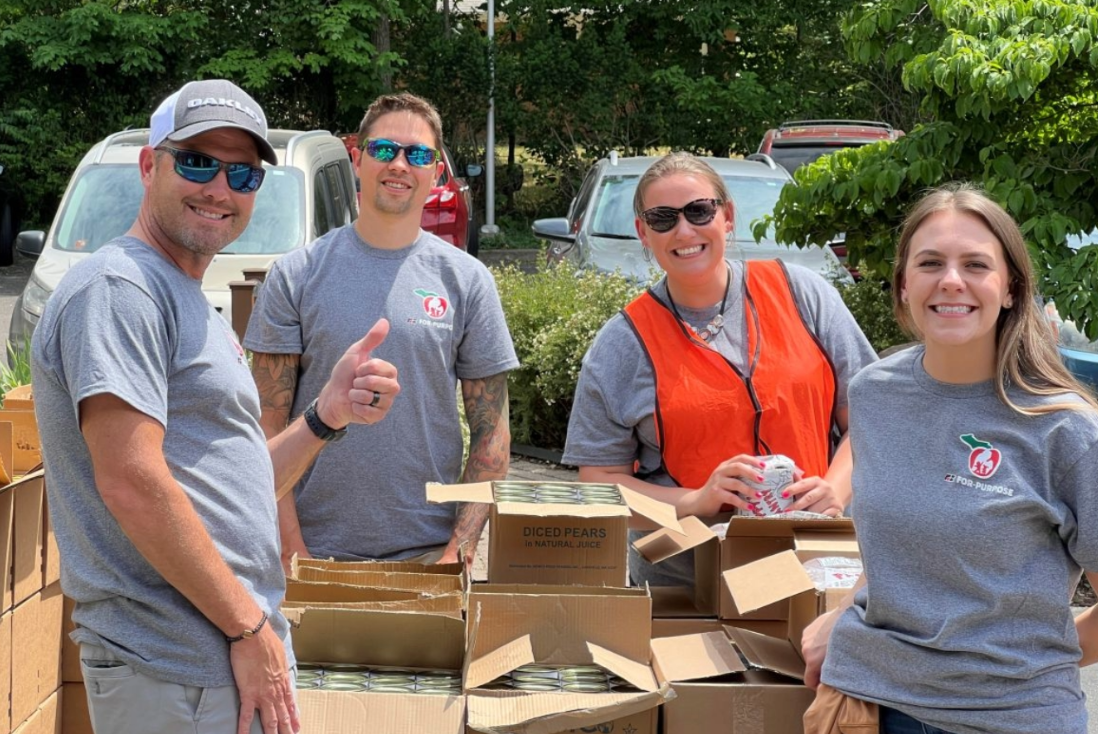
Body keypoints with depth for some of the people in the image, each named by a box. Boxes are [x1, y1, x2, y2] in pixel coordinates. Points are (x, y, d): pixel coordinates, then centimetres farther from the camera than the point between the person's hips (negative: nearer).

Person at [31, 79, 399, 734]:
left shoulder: (199, 311, 18)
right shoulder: (119, 287, -12)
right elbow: (131, 484, -22)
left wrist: (328, 414, 4)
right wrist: (249, 627, -17)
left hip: (248, 656, 9)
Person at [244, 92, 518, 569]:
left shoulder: (466, 280, 5)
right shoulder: (296, 275, 2)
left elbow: (491, 430, 4)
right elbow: (268, 426, 0)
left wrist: (460, 549, -6)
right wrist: (290, 548, -8)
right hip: (318, 548, -1)